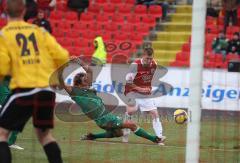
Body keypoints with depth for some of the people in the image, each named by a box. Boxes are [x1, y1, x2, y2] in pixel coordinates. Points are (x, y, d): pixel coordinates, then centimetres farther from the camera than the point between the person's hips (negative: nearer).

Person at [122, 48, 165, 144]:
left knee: (154, 113, -4)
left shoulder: (154, 65, -1)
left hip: (146, 93, 5)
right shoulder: (135, 65, -20)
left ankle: (159, 137, -1)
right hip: (133, 92, -5)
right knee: (131, 110, -26)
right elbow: (128, 81, -17)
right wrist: (139, 89, -19)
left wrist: (149, 88, 10)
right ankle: (125, 134, -8)